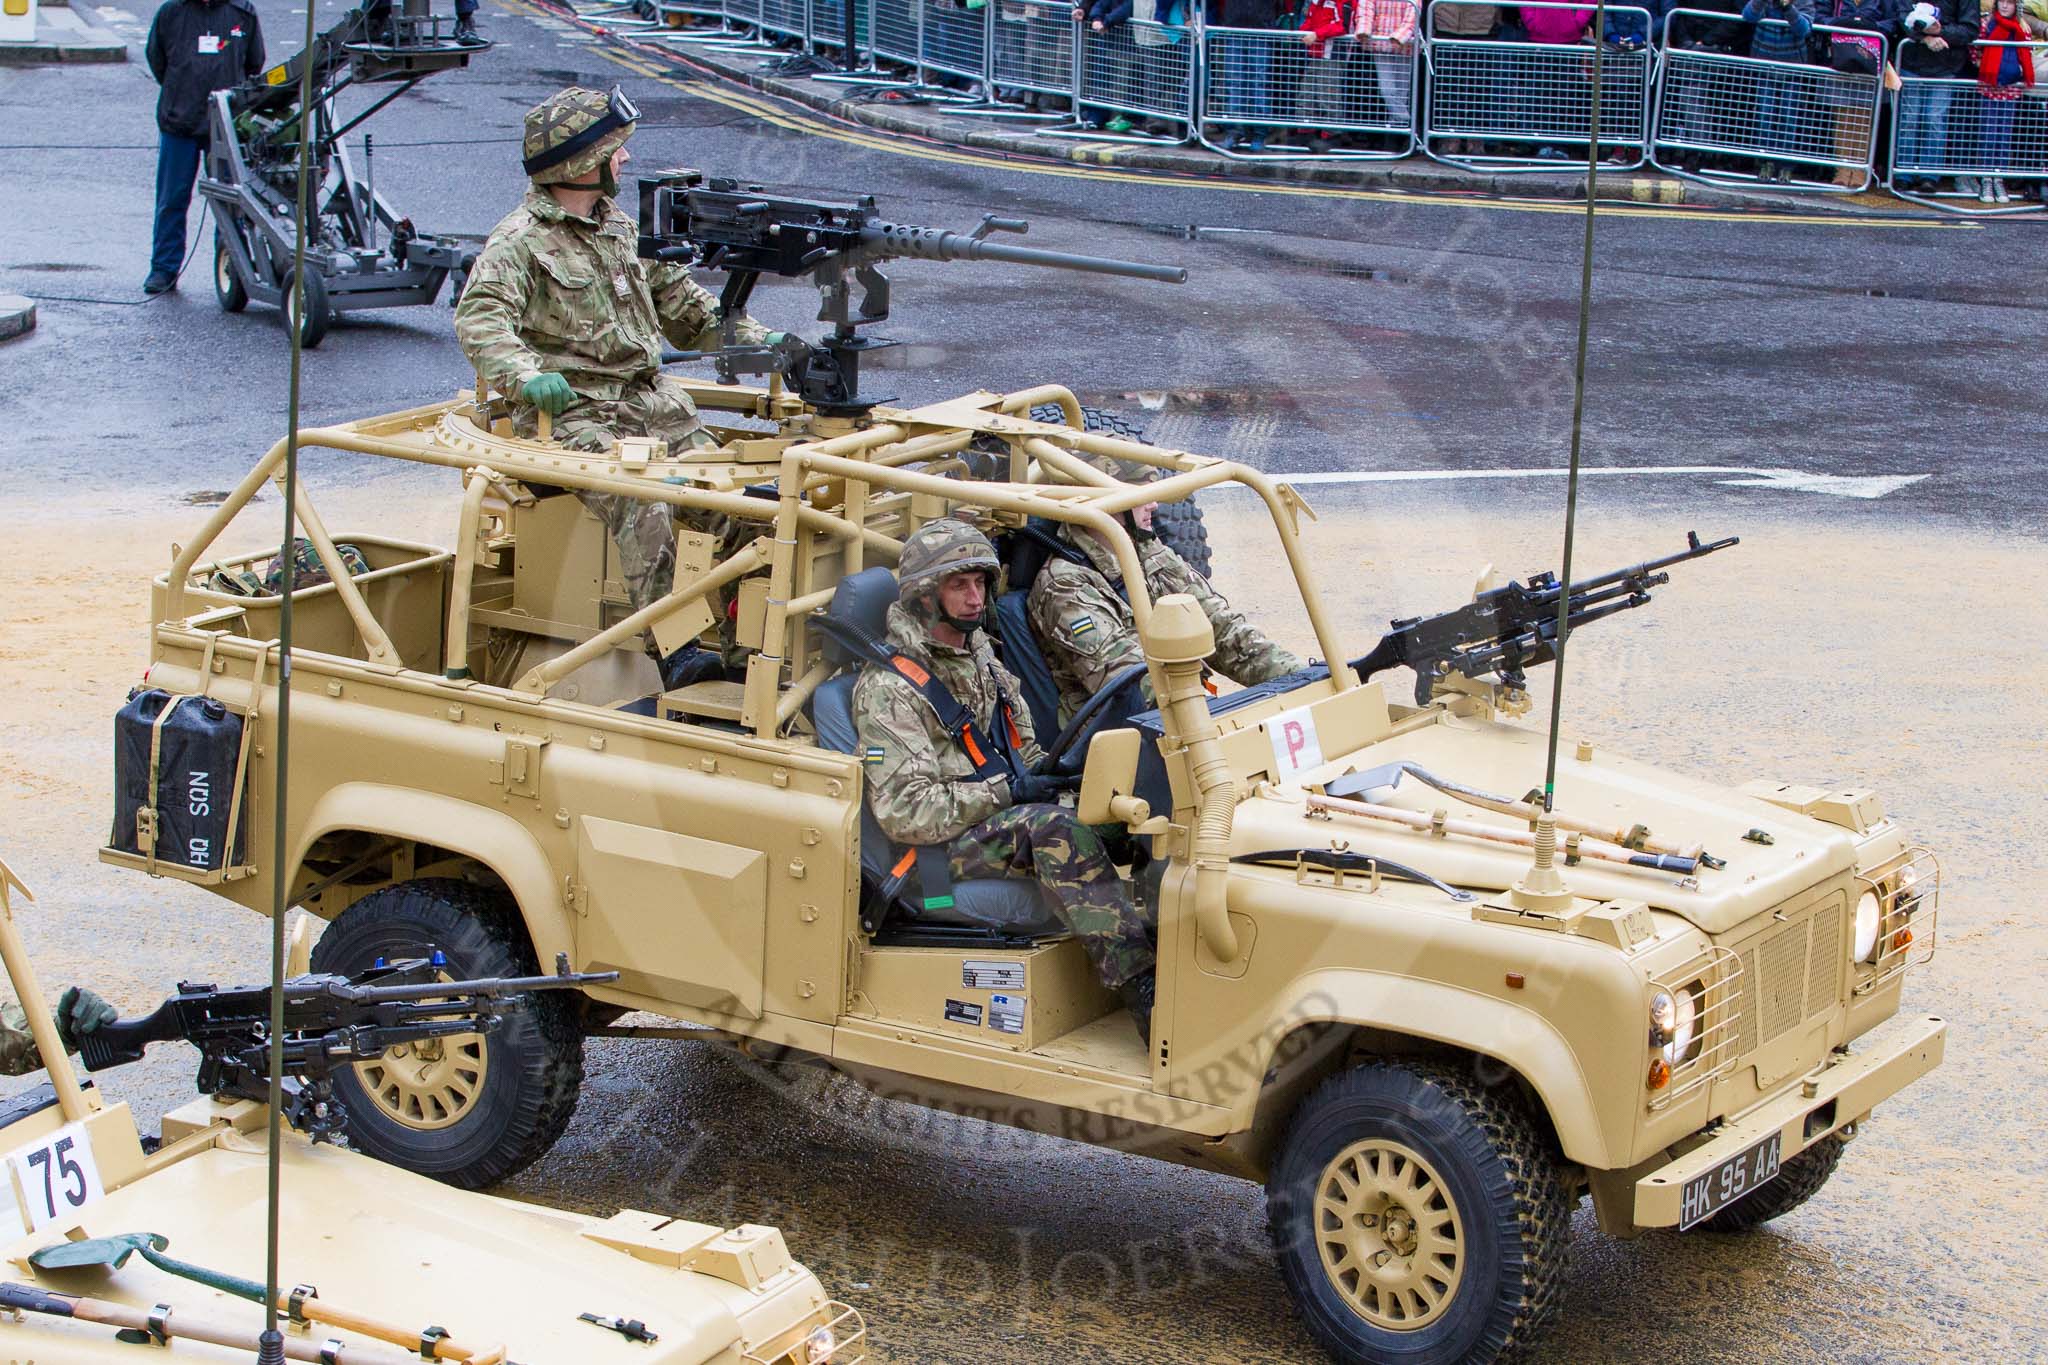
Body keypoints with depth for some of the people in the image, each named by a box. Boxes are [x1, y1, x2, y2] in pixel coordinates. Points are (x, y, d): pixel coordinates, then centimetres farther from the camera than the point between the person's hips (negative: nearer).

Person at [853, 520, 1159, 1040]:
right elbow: (905, 812, -18)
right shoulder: (888, 688, -10)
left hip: (1004, 820, 8)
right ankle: (1143, 995, -41)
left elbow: (1025, 754, 23)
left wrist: (1053, 773, -1)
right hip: (940, 848, -8)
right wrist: (1006, 793, -18)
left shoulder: (982, 662, 17)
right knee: (1053, 827, -35)